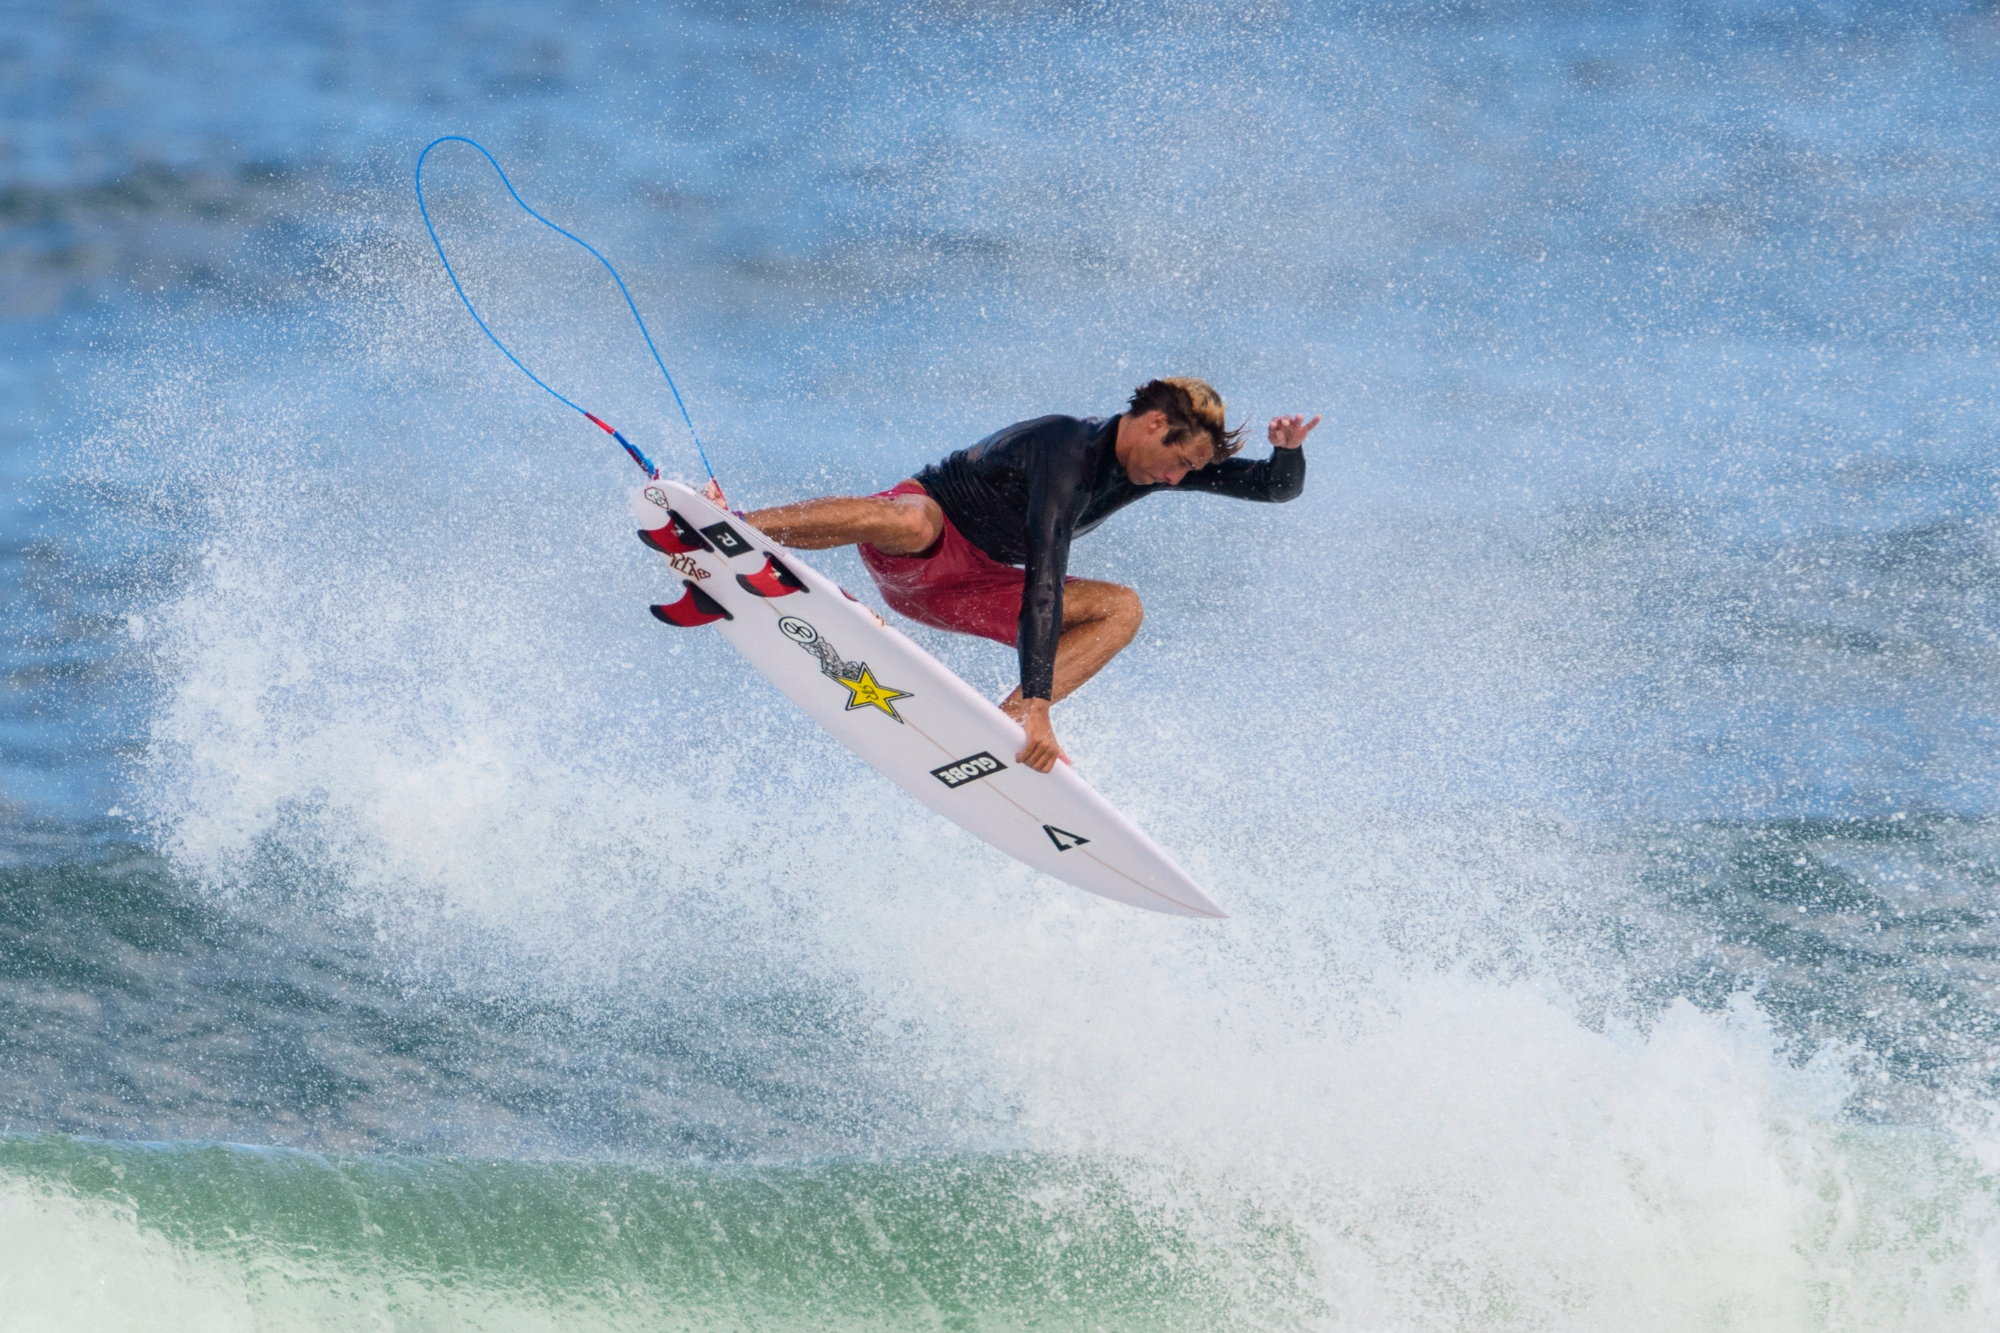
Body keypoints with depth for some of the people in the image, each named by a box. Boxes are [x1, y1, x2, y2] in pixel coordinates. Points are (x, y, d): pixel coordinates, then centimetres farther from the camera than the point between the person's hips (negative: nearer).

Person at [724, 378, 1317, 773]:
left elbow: (1277, 487, 5)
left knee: (1121, 609, -7)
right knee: (907, 522, -43)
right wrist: (1039, 703, -45)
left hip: (969, 587, 8)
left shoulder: (1159, 459, -2)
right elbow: (1043, 581, -37)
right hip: (914, 552, -8)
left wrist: (1288, 452, -20)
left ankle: (1005, 722, -22)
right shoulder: (1068, 452, -29)